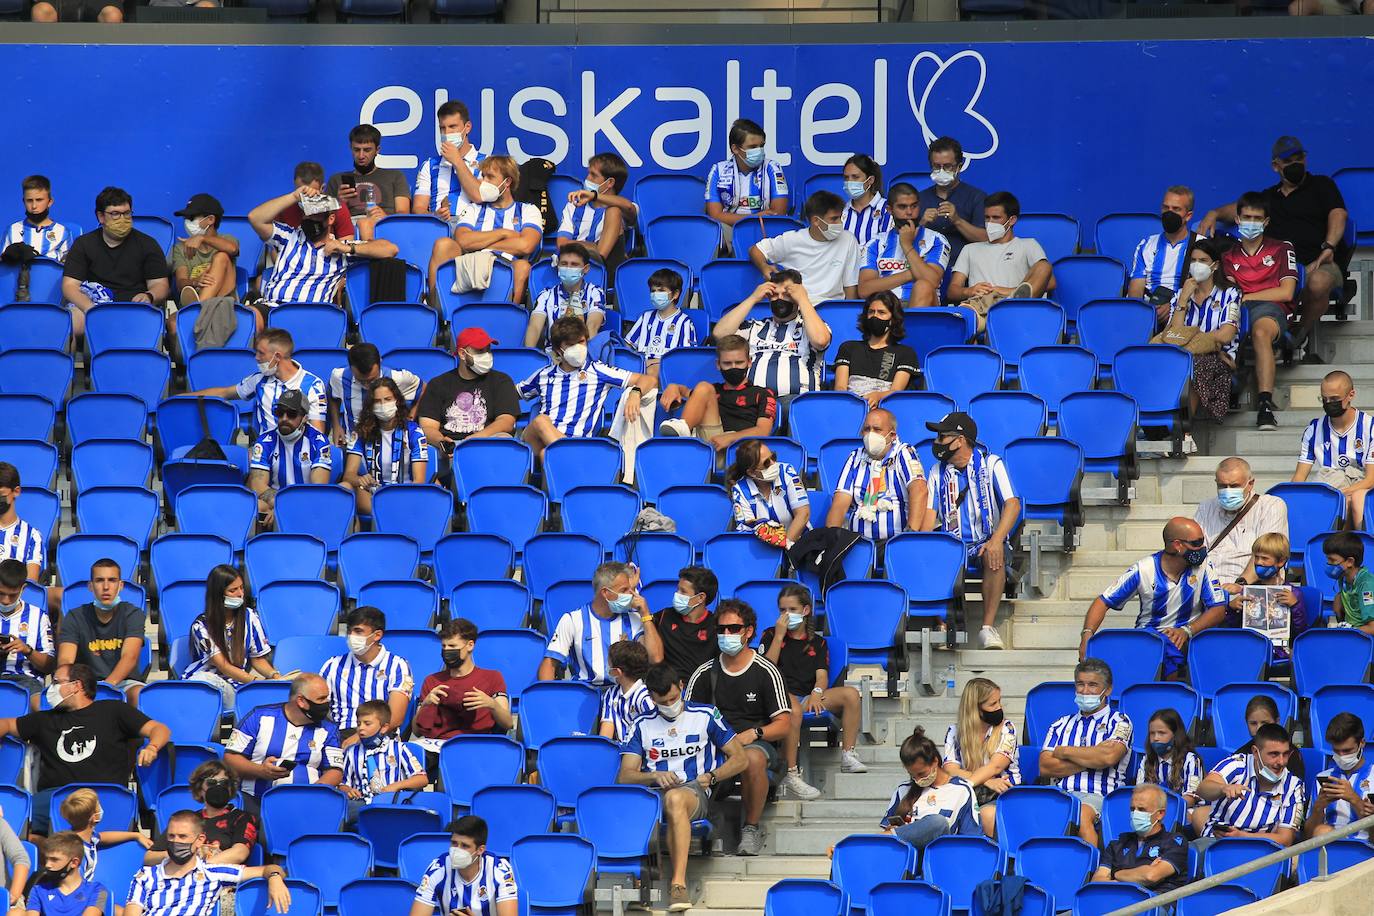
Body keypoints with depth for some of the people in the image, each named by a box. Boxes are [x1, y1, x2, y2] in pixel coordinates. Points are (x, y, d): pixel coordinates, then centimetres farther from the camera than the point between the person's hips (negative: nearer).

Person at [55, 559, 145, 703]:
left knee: (139, 695, -35)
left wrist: (107, 685, -36)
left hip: (124, 682, 0)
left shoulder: (133, 614, 0)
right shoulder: (74, 618, 3)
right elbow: (65, 660, -10)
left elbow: (129, 657, -16)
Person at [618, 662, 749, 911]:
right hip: (654, 794, 2)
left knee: (675, 799, -42)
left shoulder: (705, 716, 14)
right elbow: (625, 776, 11)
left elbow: (740, 759, 13)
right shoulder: (642, 725, 19)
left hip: (696, 792, -2)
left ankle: (678, 883, -49)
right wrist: (655, 776, -9)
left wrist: (710, 777, -2)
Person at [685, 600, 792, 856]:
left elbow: (784, 726, 0)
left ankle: (751, 829, -23)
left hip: (758, 744, -2)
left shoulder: (766, 672, 3)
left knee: (752, 758, -40)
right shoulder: (705, 673, 13)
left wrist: (753, 733, -19)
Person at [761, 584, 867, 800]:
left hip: (807, 698, 4)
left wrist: (816, 693, -18)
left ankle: (847, 757, -19)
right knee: (794, 709, -41)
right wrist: (779, 636, -4)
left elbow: (822, 675, 5)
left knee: (851, 694, -20)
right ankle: (790, 775, -41)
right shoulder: (770, 635, 13)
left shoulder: (817, 642, 19)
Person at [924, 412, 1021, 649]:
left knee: (994, 555, -38)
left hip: (985, 540, -3)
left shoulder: (991, 464, 1)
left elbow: (1013, 504, -10)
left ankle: (988, 626, -33)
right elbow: (929, 514, 6)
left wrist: (996, 540, -25)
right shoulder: (938, 472, 13)